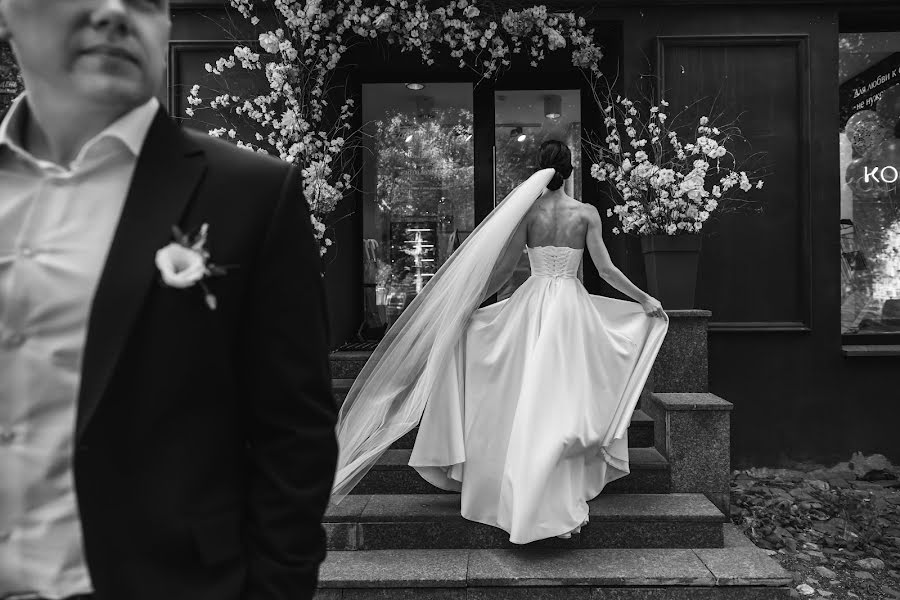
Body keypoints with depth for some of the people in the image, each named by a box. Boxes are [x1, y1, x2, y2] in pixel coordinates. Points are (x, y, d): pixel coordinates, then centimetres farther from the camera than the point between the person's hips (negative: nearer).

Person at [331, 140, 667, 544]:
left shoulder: (526, 210, 0)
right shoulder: (587, 213, -1)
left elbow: (503, 266, -3)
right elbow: (606, 270, -1)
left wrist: (462, 303, 5)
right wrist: (646, 299, 13)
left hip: (531, 306, 0)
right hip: (573, 306, 0)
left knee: (529, 402, 10)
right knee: (566, 402, 6)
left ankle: (530, 497, 18)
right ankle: (564, 503, 11)